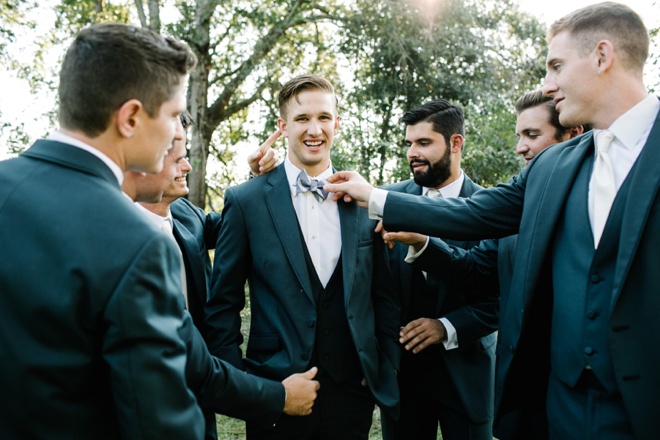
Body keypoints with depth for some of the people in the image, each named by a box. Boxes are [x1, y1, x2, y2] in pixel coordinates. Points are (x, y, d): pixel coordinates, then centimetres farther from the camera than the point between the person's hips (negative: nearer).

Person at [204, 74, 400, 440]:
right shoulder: (245, 201, -5)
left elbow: (384, 296, 7)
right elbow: (223, 304, -2)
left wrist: (386, 369, 1)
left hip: (352, 390, 2)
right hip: (273, 393, -2)